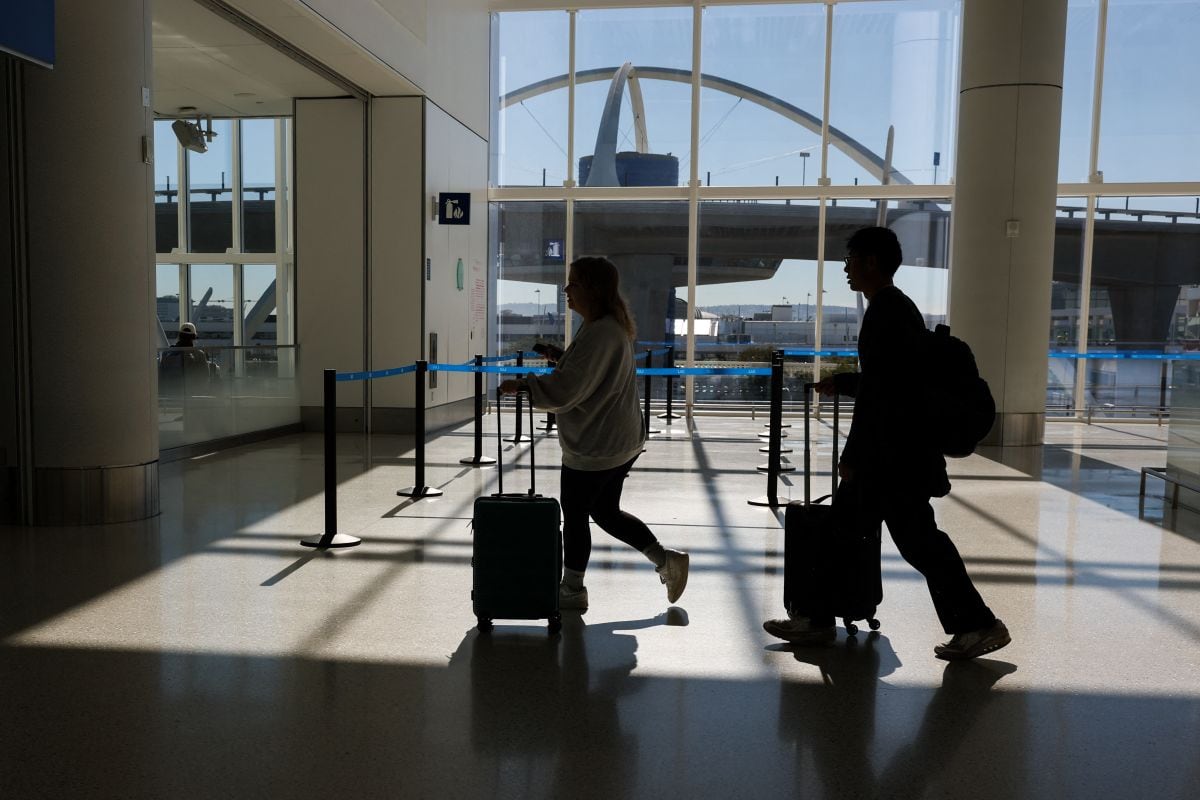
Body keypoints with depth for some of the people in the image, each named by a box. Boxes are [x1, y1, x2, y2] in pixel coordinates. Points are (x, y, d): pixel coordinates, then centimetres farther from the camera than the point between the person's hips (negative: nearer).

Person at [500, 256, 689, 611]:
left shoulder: (599, 333, -23)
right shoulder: (616, 327, 10)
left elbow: (566, 390, -25)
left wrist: (522, 385, -15)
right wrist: (560, 358, 10)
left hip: (594, 446, -10)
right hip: (622, 443, 10)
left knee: (574, 515, 7)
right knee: (606, 512, 21)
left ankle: (572, 591, 23)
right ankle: (666, 559, 20)